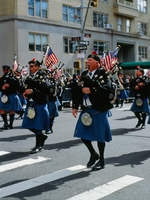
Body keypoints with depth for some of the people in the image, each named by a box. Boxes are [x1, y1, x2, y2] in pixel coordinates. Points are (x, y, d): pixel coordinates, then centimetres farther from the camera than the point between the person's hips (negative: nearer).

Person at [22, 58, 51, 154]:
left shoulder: (42, 75, -6)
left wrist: (32, 90, -22)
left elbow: (46, 87, -20)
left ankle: (38, 146, 9)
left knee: (38, 125, -2)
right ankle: (42, 135, 34)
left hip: (40, 103, -8)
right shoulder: (29, 77, 16)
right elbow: (25, 87, 21)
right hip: (30, 103, 8)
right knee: (29, 125, 10)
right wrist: (25, 93, -2)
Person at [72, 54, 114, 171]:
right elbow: (79, 91, 12)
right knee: (83, 133, 9)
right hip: (86, 109, 7)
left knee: (99, 135, 2)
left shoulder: (103, 73, -8)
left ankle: (101, 160, 18)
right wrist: (75, 106, 7)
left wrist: (91, 90, -25)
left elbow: (107, 88, -23)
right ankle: (93, 154, 30)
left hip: (99, 109, -6)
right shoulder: (84, 74, 12)